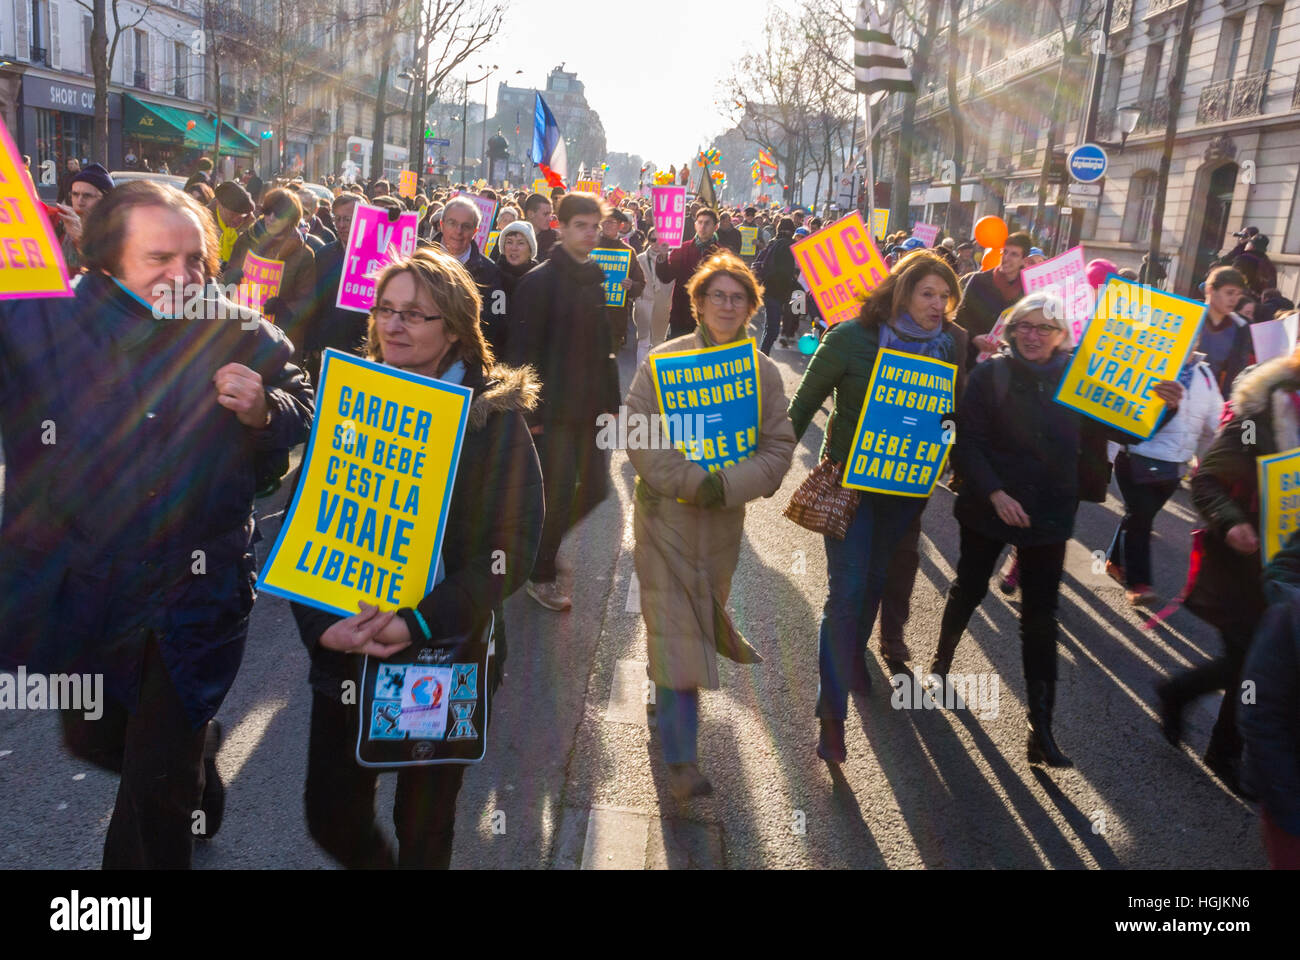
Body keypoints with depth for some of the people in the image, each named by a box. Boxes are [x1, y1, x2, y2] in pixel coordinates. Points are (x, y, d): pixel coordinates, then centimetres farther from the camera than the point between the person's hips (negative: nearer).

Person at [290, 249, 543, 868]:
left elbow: (512, 546, -13)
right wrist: (321, 625, -16)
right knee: (331, 818, 11)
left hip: (449, 656, -2)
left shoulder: (495, 418, -7)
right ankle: (372, 863, 44)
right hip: (344, 653, 3)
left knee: (424, 827, 12)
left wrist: (420, 622, -23)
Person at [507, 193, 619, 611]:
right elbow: (523, 350, -11)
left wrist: (610, 400, 10)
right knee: (559, 491, -3)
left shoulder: (599, 279, 12)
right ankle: (541, 575, 14)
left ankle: (547, 544, 31)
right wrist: (530, 412, -15)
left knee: (596, 487, 8)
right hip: (555, 407, -6)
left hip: (592, 405, 6)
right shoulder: (539, 281, -8)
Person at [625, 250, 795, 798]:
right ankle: (681, 759, 0)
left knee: (702, 619, 19)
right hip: (666, 513, -4)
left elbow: (778, 446, 0)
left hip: (724, 519, 4)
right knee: (675, 627, -6)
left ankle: (667, 690, 49)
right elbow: (638, 434, -10)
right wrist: (692, 480, -20)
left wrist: (729, 485, -16)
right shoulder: (664, 359, -6)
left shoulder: (764, 372, 2)